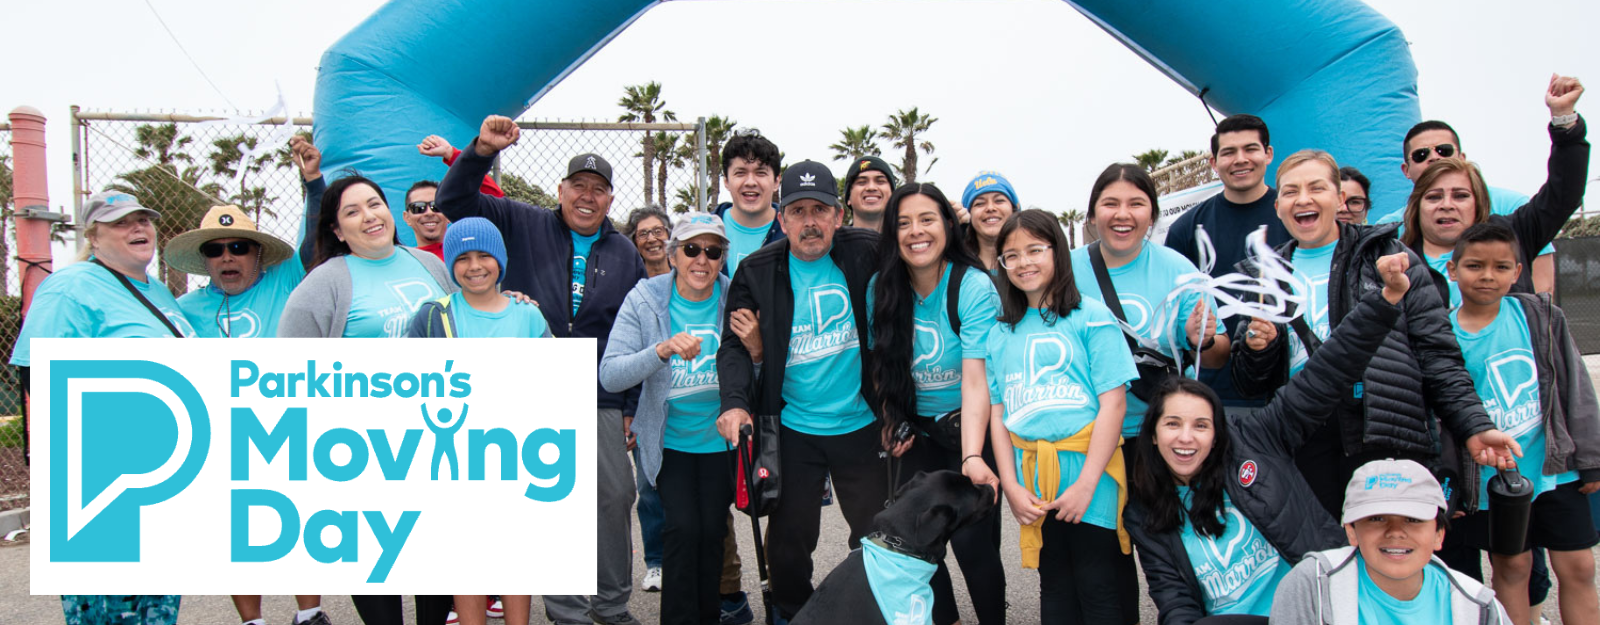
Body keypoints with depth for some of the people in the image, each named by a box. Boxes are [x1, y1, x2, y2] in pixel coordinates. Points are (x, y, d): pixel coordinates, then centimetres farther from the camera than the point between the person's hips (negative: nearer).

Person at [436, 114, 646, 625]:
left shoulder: (625, 254, 11)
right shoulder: (524, 227, 5)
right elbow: (455, 202, 1)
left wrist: (634, 405, 10)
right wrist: (483, 149, -14)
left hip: (600, 400, 2)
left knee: (616, 496, 3)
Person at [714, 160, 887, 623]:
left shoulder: (865, 253, -4)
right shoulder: (756, 272, -3)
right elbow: (733, 347, -4)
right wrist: (735, 403, -21)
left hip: (861, 426, 0)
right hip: (793, 431, 0)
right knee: (788, 542, 8)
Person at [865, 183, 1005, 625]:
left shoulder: (974, 288, -18)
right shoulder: (882, 288, -5)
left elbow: (976, 379, -27)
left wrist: (972, 458, -37)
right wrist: (892, 421, 0)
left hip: (971, 430, -4)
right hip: (918, 433, 4)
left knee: (971, 543, -10)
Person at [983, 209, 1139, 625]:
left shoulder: (1091, 318, -2)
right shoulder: (1001, 333, 12)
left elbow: (1113, 404, -8)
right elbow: (998, 413, 11)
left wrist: (1085, 485, -14)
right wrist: (1011, 486, -1)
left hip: (1087, 468, -4)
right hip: (1033, 480, 4)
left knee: (1102, 591, 1)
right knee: (1055, 590, 14)